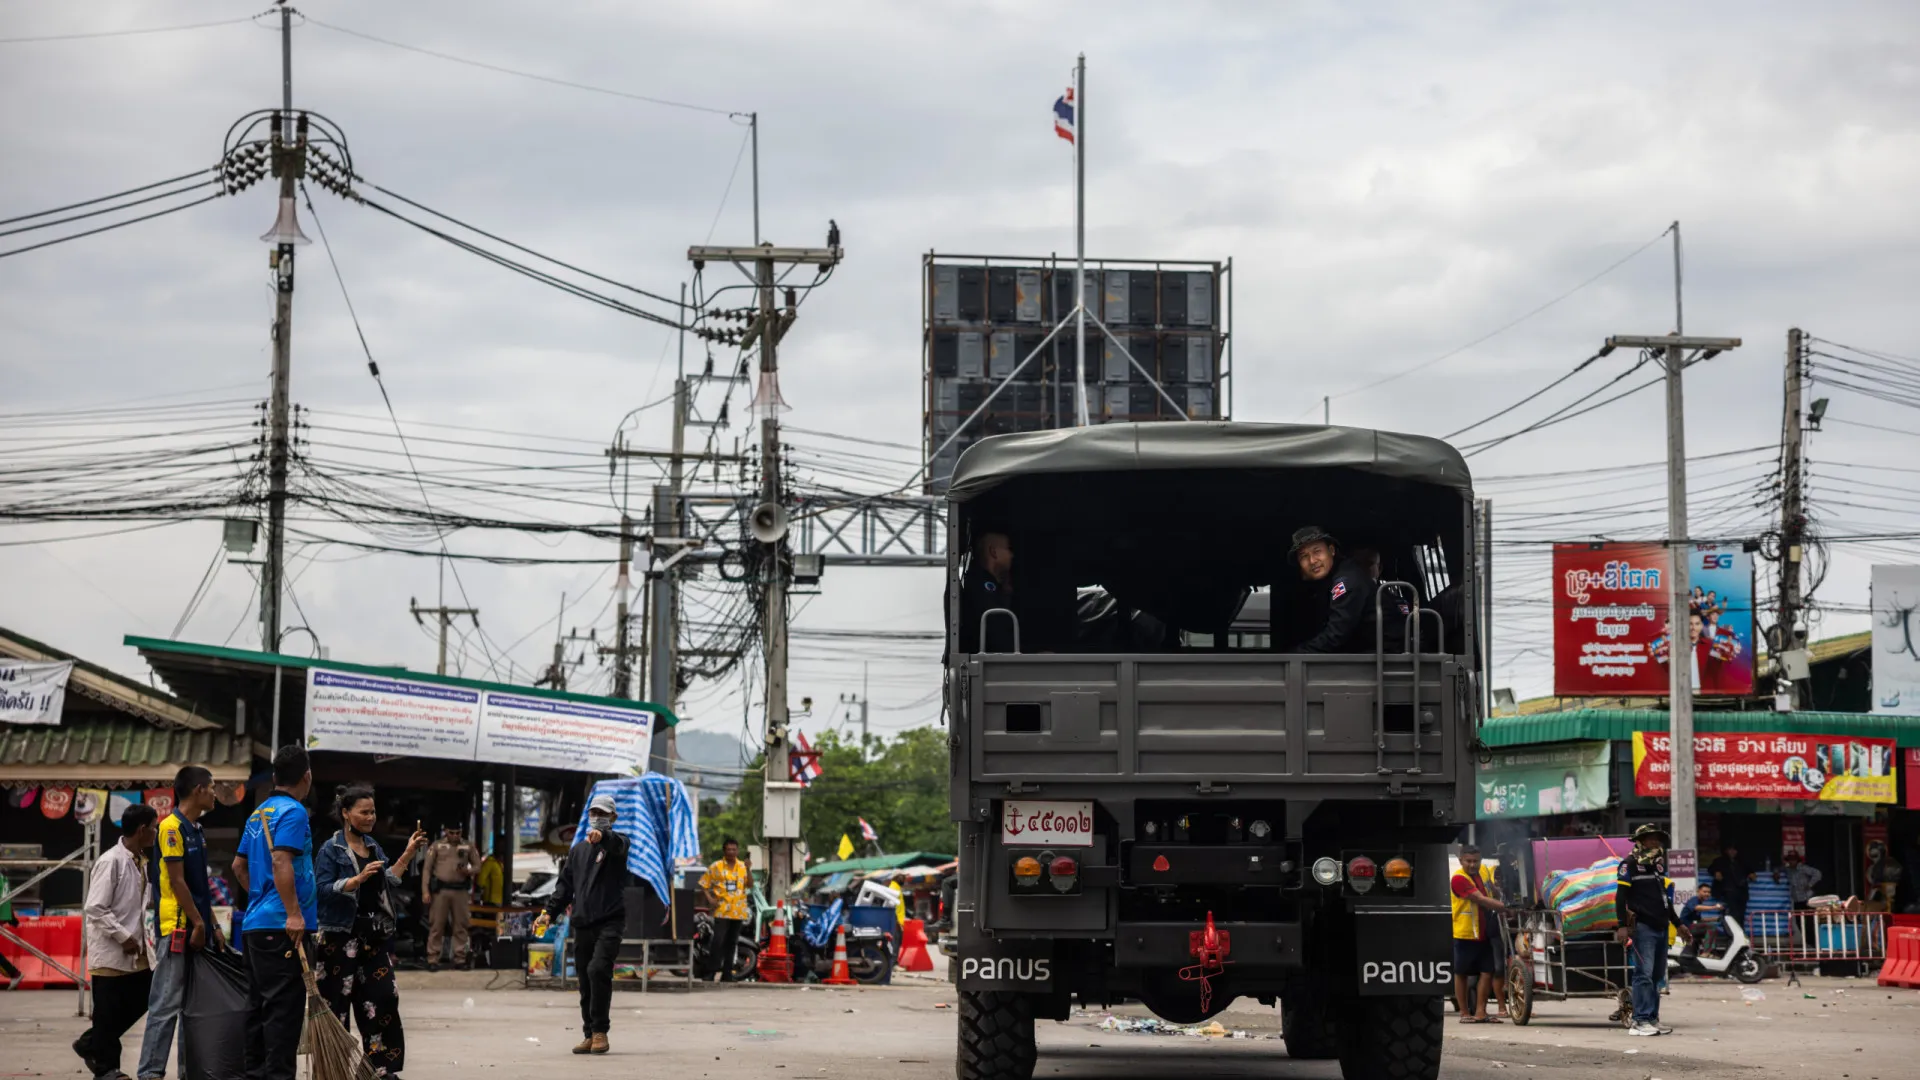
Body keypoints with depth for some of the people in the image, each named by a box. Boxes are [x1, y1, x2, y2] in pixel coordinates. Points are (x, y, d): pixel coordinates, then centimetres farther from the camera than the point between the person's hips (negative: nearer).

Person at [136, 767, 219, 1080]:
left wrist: (211, 925, 16)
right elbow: (177, 881, -15)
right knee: (167, 1003, -10)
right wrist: (198, 923, -14)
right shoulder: (172, 827, -11)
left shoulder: (197, 830, 17)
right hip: (178, 927, -9)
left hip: (198, 928, 9)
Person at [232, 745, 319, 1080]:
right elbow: (281, 861, -22)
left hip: (254, 923, 9)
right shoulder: (293, 812, -10)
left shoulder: (258, 813, 16)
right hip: (281, 926, -9)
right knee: (285, 1005, -8)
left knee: (259, 1003, 12)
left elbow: (239, 866, 22)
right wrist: (293, 913, -24)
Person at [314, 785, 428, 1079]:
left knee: (383, 997, 1)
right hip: (341, 936, -6)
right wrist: (359, 879, -26)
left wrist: (408, 855, 7)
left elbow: (387, 882, 14)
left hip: (375, 935, 6)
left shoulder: (373, 846, 14)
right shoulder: (331, 850, -7)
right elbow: (323, 889, -15)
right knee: (337, 999, -2)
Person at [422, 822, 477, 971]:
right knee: (436, 925, -3)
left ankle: (460, 958, 8)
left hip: (460, 890, 2)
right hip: (441, 890, -2)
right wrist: (425, 891, -6)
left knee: (461, 925, 2)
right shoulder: (437, 846, 6)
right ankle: (433, 959, -2)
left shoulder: (468, 847, 11)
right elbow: (427, 869, 4)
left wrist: (469, 871, -9)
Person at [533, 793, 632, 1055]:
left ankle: (600, 1030, -14)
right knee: (585, 982, 4)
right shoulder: (578, 850, 20)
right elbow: (565, 884, 21)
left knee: (598, 969, -22)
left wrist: (602, 836, -46)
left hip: (609, 921, -6)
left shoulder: (617, 844, 3)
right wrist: (549, 912, 8)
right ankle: (591, 1035, 11)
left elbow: (617, 844, -23)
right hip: (582, 923, 6)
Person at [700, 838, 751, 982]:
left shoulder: (742, 866, 11)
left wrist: (748, 870, -11)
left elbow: (750, 885, 2)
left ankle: (727, 974, 15)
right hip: (722, 910, -4)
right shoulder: (716, 867, 1)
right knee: (719, 940, -13)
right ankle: (713, 970, -9)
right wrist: (710, 899, -9)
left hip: (738, 911, 4)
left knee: (732, 943, 9)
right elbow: (703, 884, 3)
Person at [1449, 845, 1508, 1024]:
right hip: (1463, 934, -7)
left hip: (1483, 934, 7)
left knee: (1487, 972, 1)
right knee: (1461, 973, 3)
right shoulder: (1459, 878, -15)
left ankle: (1480, 1012, 4)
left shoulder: (1482, 872, 10)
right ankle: (1465, 1012, 9)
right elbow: (1481, 900, -21)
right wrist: (1506, 907, -23)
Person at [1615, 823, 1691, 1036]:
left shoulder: (1658, 865, 21)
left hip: (1660, 928, 8)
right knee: (1644, 974, -13)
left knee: (1657, 975, 8)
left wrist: (1678, 925, 28)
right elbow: (1620, 896, -10)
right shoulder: (1630, 864, -4)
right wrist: (1623, 925, -20)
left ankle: (1652, 1019, 12)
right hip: (1642, 927, -8)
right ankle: (1641, 1021, -15)